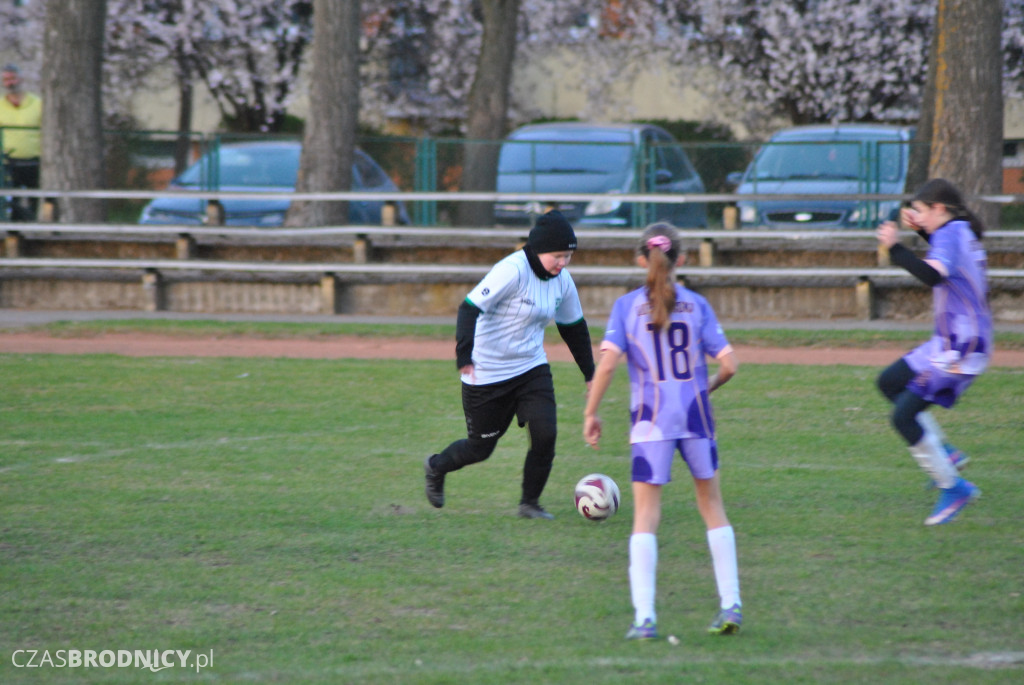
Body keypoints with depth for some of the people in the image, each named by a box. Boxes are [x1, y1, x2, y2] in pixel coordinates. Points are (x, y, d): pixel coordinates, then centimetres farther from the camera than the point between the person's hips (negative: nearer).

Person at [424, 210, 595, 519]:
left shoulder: (561, 280, 1)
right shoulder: (513, 271, -21)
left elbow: (574, 327, 17)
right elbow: (470, 308, -27)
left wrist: (590, 374, 22)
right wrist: (464, 356, -41)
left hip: (532, 370, 6)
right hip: (487, 375, -6)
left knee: (545, 434, -12)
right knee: (481, 448, 6)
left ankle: (530, 503, 6)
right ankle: (436, 467, 38)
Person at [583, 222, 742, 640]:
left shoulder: (627, 306, -4)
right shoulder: (696, 305, 0)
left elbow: (607, 362, -13)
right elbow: (729, 364, -3)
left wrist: (591, 413, -3)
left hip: (650, 419, -1)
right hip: (695, 416, 1)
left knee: (645, 516, 2)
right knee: (711, 505, 16)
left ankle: (644, 617, -6)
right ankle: (730, 605, 14)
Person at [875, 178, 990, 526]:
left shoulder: (951, 233, -18)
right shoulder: (964, 232, 11)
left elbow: (933, 275, -37)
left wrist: (895, 248, -33)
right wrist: (921, 230, 24)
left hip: (960, 348, -11)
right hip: (947, 342, 11)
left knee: (904, 416, -10)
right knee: (889, 382, 23)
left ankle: (953, 487, -4)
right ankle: (944, 453, 19)